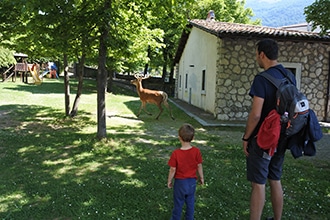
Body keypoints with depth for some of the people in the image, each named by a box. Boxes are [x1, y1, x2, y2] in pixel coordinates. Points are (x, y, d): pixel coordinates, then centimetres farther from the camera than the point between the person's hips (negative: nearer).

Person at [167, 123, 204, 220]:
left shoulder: (175, 153, -23)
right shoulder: (196, 151, -16)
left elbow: (173, 169, -15)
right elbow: (199, 166, -5)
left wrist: (169, 181, 1)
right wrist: (201, 177, 11)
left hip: (180, 182, -2)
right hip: (192, 181, 2)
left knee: (178, 203, 16)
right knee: (190, 202, 20)